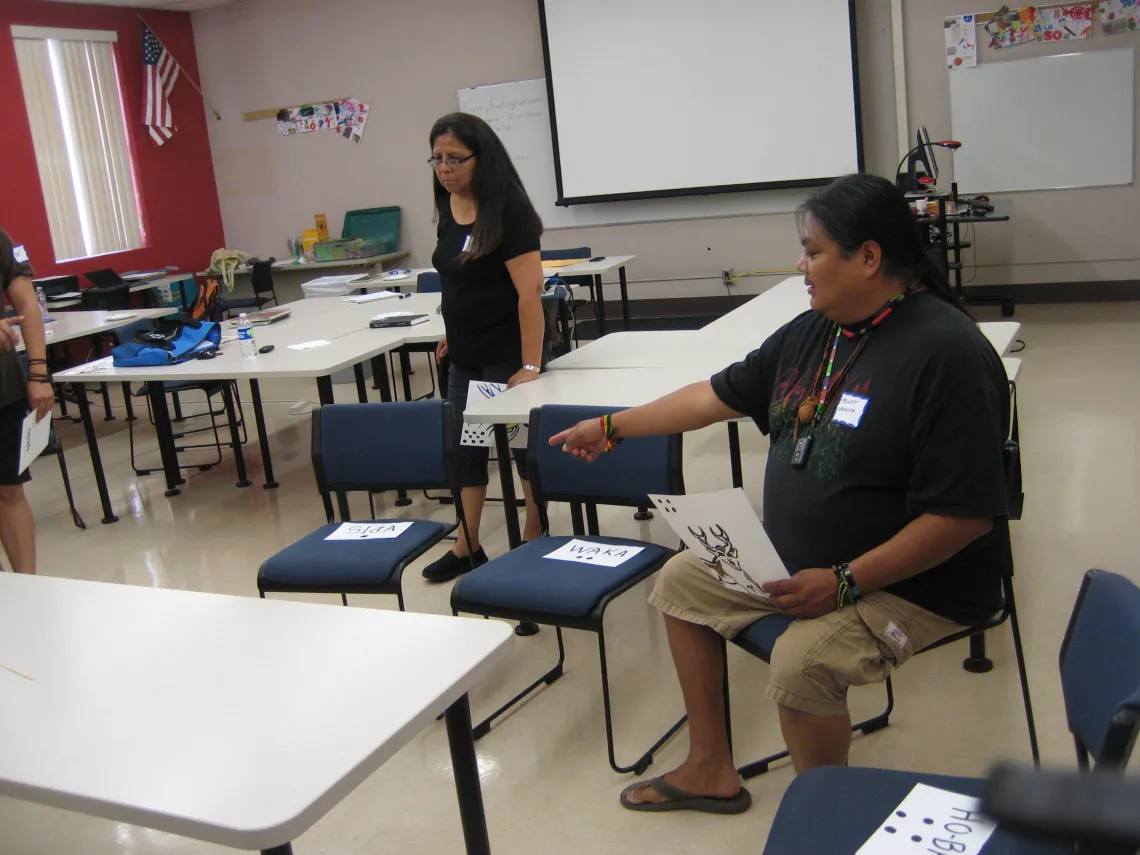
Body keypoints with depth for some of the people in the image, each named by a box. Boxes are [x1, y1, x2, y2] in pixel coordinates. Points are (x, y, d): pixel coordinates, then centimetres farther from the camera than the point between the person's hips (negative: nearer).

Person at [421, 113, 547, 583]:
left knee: (526, 447, 7)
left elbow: (529, 292, -22)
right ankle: (467, 548, 27)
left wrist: (530, 366, -24)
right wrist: (454, 331, 16)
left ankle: (533, 545, 23)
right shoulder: (448, 208, 4)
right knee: (464, 448, 14)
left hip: (507, 358, -8)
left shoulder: (508, 210, -18)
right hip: (465, 359, 8)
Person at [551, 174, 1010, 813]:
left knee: (801, 663, -32)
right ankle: (711, 770, 23)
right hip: (795, 561, 9)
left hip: (912, 581, -9)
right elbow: (720, 394, 14)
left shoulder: (946, 352, -24)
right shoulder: (812, 332, 3)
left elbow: (967, 514, -26)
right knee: (683, 581, 13)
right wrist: (614, 427, 18)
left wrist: (846, 583, -26)